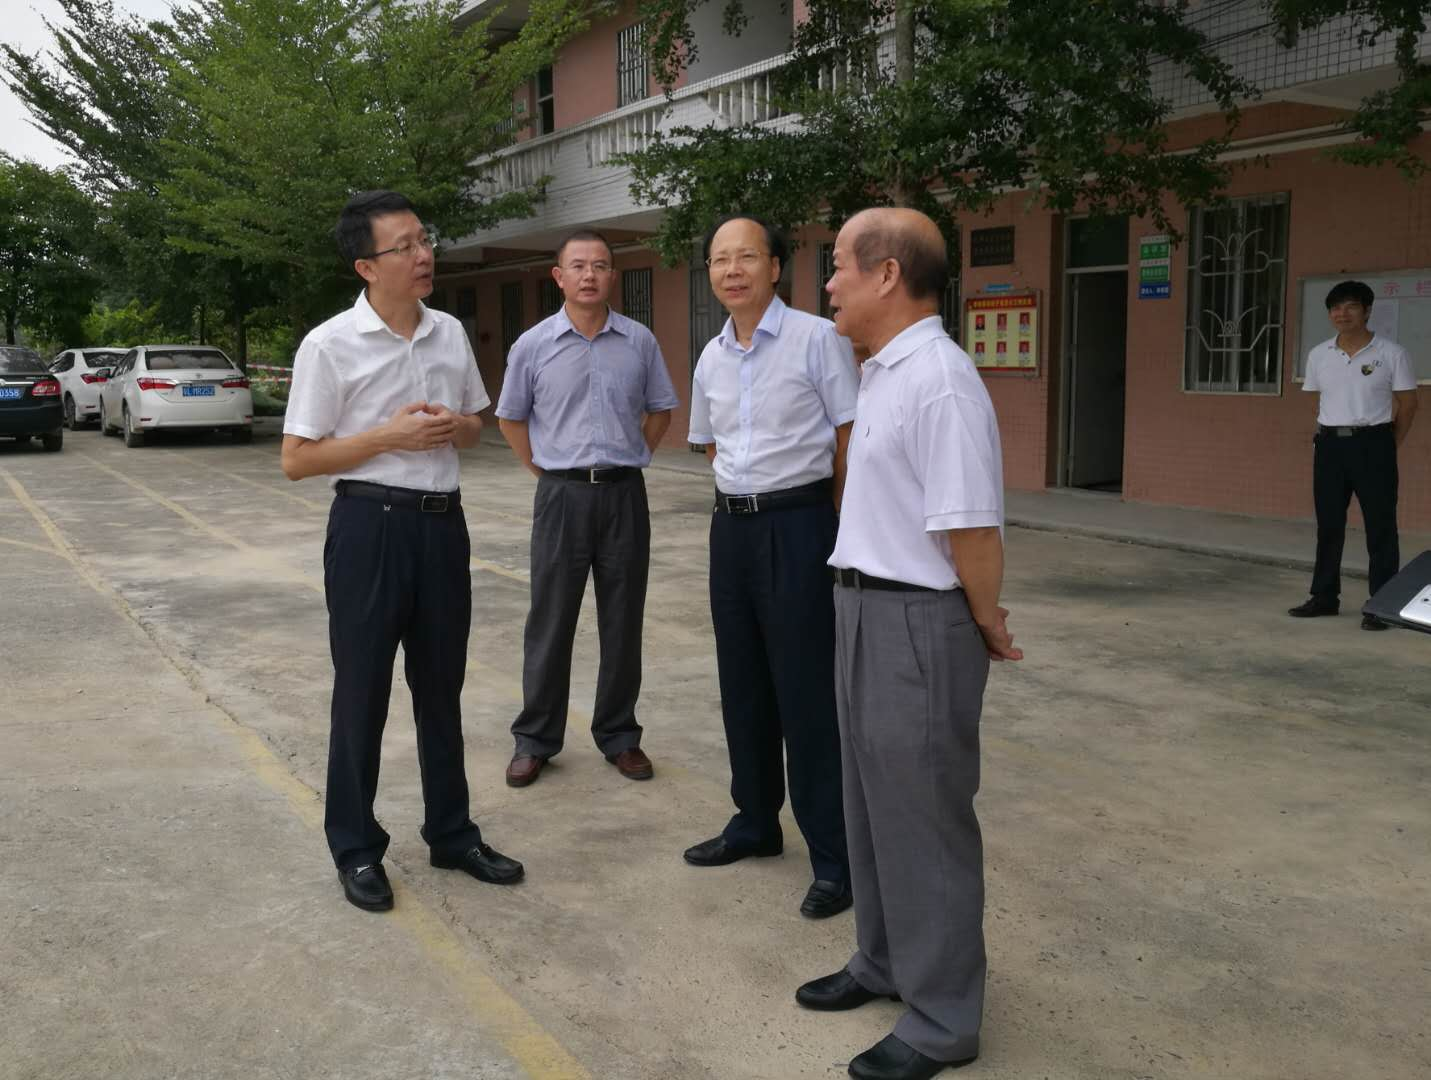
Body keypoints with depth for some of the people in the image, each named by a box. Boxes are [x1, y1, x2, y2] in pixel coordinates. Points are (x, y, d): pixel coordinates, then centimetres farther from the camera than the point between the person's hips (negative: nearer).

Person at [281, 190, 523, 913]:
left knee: (441, 686, 15)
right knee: (362, 692, 5)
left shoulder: (450, 333, 6)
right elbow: (296, 460, -9)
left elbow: (477, 425, 18)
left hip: (442, 522, 5)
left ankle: (451, 834, 29)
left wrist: (452, 428, -6)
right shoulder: (330, 345, -10)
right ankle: (356, 849, 21)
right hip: (370, 525, -5)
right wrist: (392, 436, -18)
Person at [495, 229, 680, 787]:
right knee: (550, 621, 4)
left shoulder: (639, 342, 3)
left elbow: (660, 410, 14)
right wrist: (545, 471, 6)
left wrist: (626, 461, 8)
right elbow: (510, 418, 11)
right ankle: (535, 739, 16)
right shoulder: (533, 345, 1)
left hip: (624, 494, 1)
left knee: (622, 621, 8)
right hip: (562, 494, -1)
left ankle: (618, 735, 21)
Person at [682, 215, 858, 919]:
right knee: (742, 687, 14)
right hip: (732, 525, 7)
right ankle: (755, 822, 30)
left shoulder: (816, 339, -9)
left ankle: (833, 857, 5)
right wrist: (746, 493, 13)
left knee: (806, 694, -5)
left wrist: (830, 523, -2)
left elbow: (851, 439, -7)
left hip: (799, 525, -6)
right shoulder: (711, 357, 10)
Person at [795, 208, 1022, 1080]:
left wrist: (987, 624, -11)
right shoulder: (883, 373, 11)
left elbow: (973, 526, -25)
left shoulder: (939, 379, -22)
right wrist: (864, 609, 16)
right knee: (873, 803, 21)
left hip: (917, 623, -10)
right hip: (867, 611, 10)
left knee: (924, 820, 2)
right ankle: (885, 963, 39)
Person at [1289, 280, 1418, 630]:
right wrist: (1330, 435, 10)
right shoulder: (1318, 355, 7)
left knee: (1380, 526, -1)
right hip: (1329, 445, 4)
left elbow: (1407, 404, 1)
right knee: (1328, 524, 9)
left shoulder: (1391, 353, -4)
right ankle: (1324, 597, 20)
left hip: (1372, 444, -4)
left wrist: (1389, 445, 3)